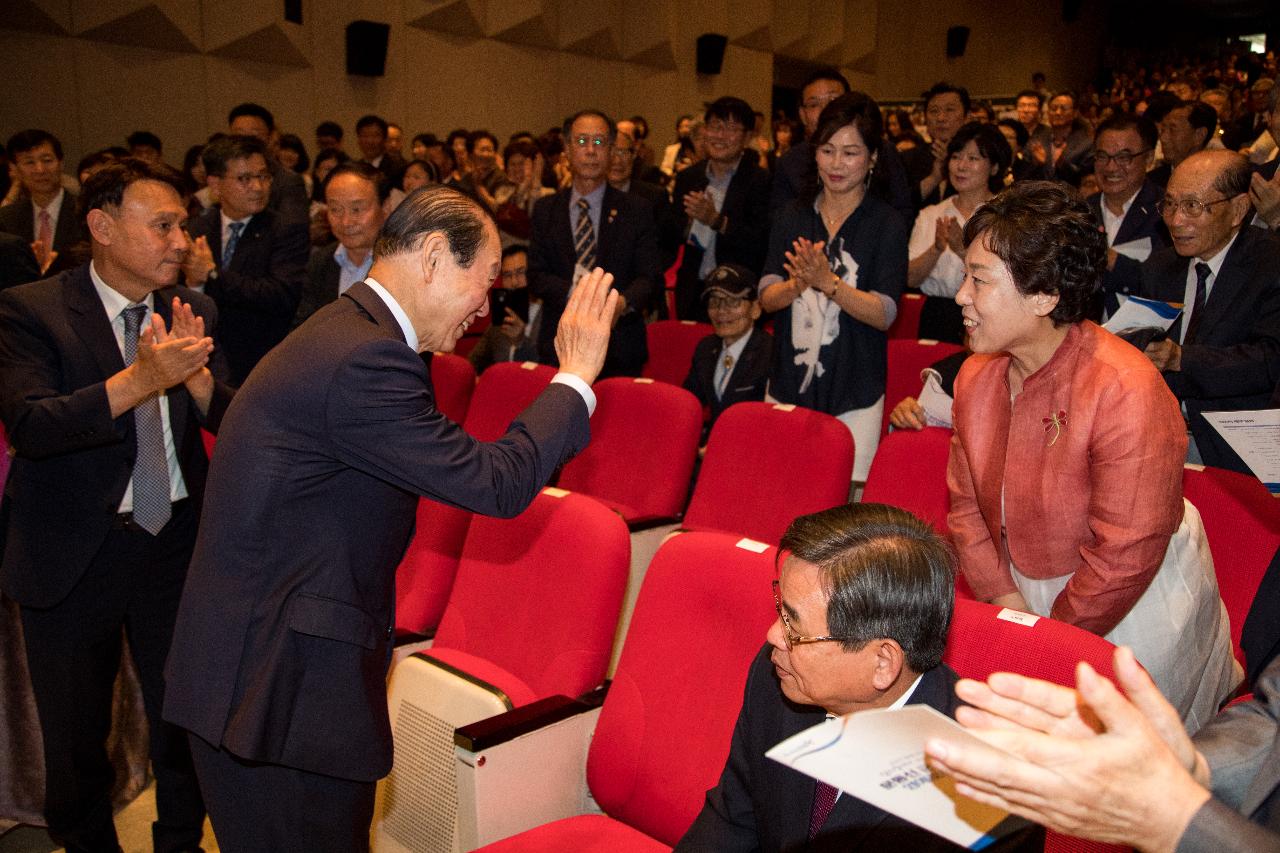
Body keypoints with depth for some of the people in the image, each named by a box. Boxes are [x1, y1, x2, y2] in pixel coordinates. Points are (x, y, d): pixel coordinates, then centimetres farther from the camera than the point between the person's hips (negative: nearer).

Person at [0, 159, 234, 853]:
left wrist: (194, 373, -23)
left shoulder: (193, 312, 2)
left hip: (178, 539, 3)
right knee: (75, 737, 16)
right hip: (74, 554, -2)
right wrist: (140, 379, -35)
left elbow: (231, 420, -2)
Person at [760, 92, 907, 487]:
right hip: (788, 386, 3)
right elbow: (766, 299, 0)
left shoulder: (887, 225, -2)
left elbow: (884, 314, -11)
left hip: (853, 398, -3)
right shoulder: (792, 218, 8)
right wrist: (798, 284, -20)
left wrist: (828, 282, -24)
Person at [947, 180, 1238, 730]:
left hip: (1132, 606, -6)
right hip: (1027, 594, 6)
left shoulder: (1126, 392, -28)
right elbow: (967, 507, 1)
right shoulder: (976, 376, -5)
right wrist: (1007, 603, -9)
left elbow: (1124, 556, -25)